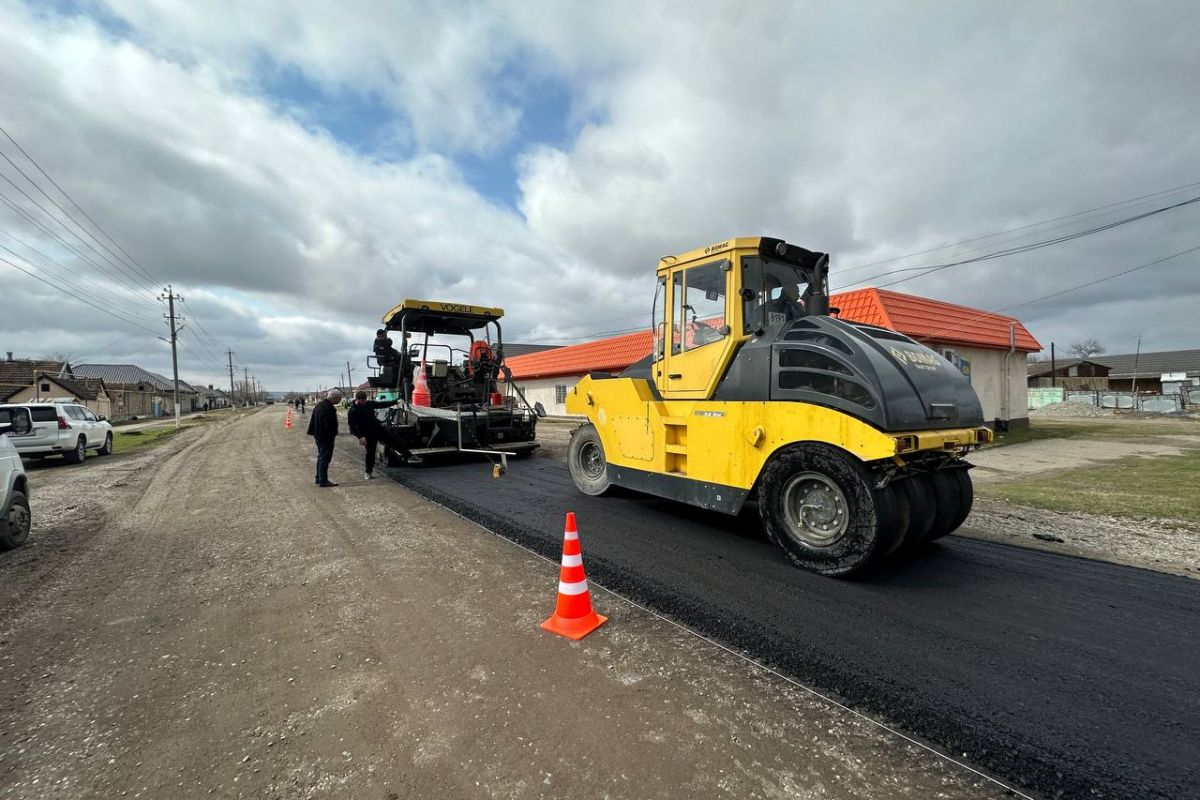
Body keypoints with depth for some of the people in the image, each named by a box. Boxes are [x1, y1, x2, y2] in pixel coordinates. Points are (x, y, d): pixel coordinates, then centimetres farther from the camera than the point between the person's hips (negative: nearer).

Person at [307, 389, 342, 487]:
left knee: (321, 457, 19)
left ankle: (319, 478, 28)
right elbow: (330, 425, -25)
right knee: (325, 459, -2)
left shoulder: (319, 404, 9)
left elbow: (312, 420, 17)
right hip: (326, 437, -10)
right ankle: (323, 481, 3)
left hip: (318, 436, 10)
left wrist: (313, 432, 20)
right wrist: (333, 434, -8)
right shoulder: (329, 408, -24)